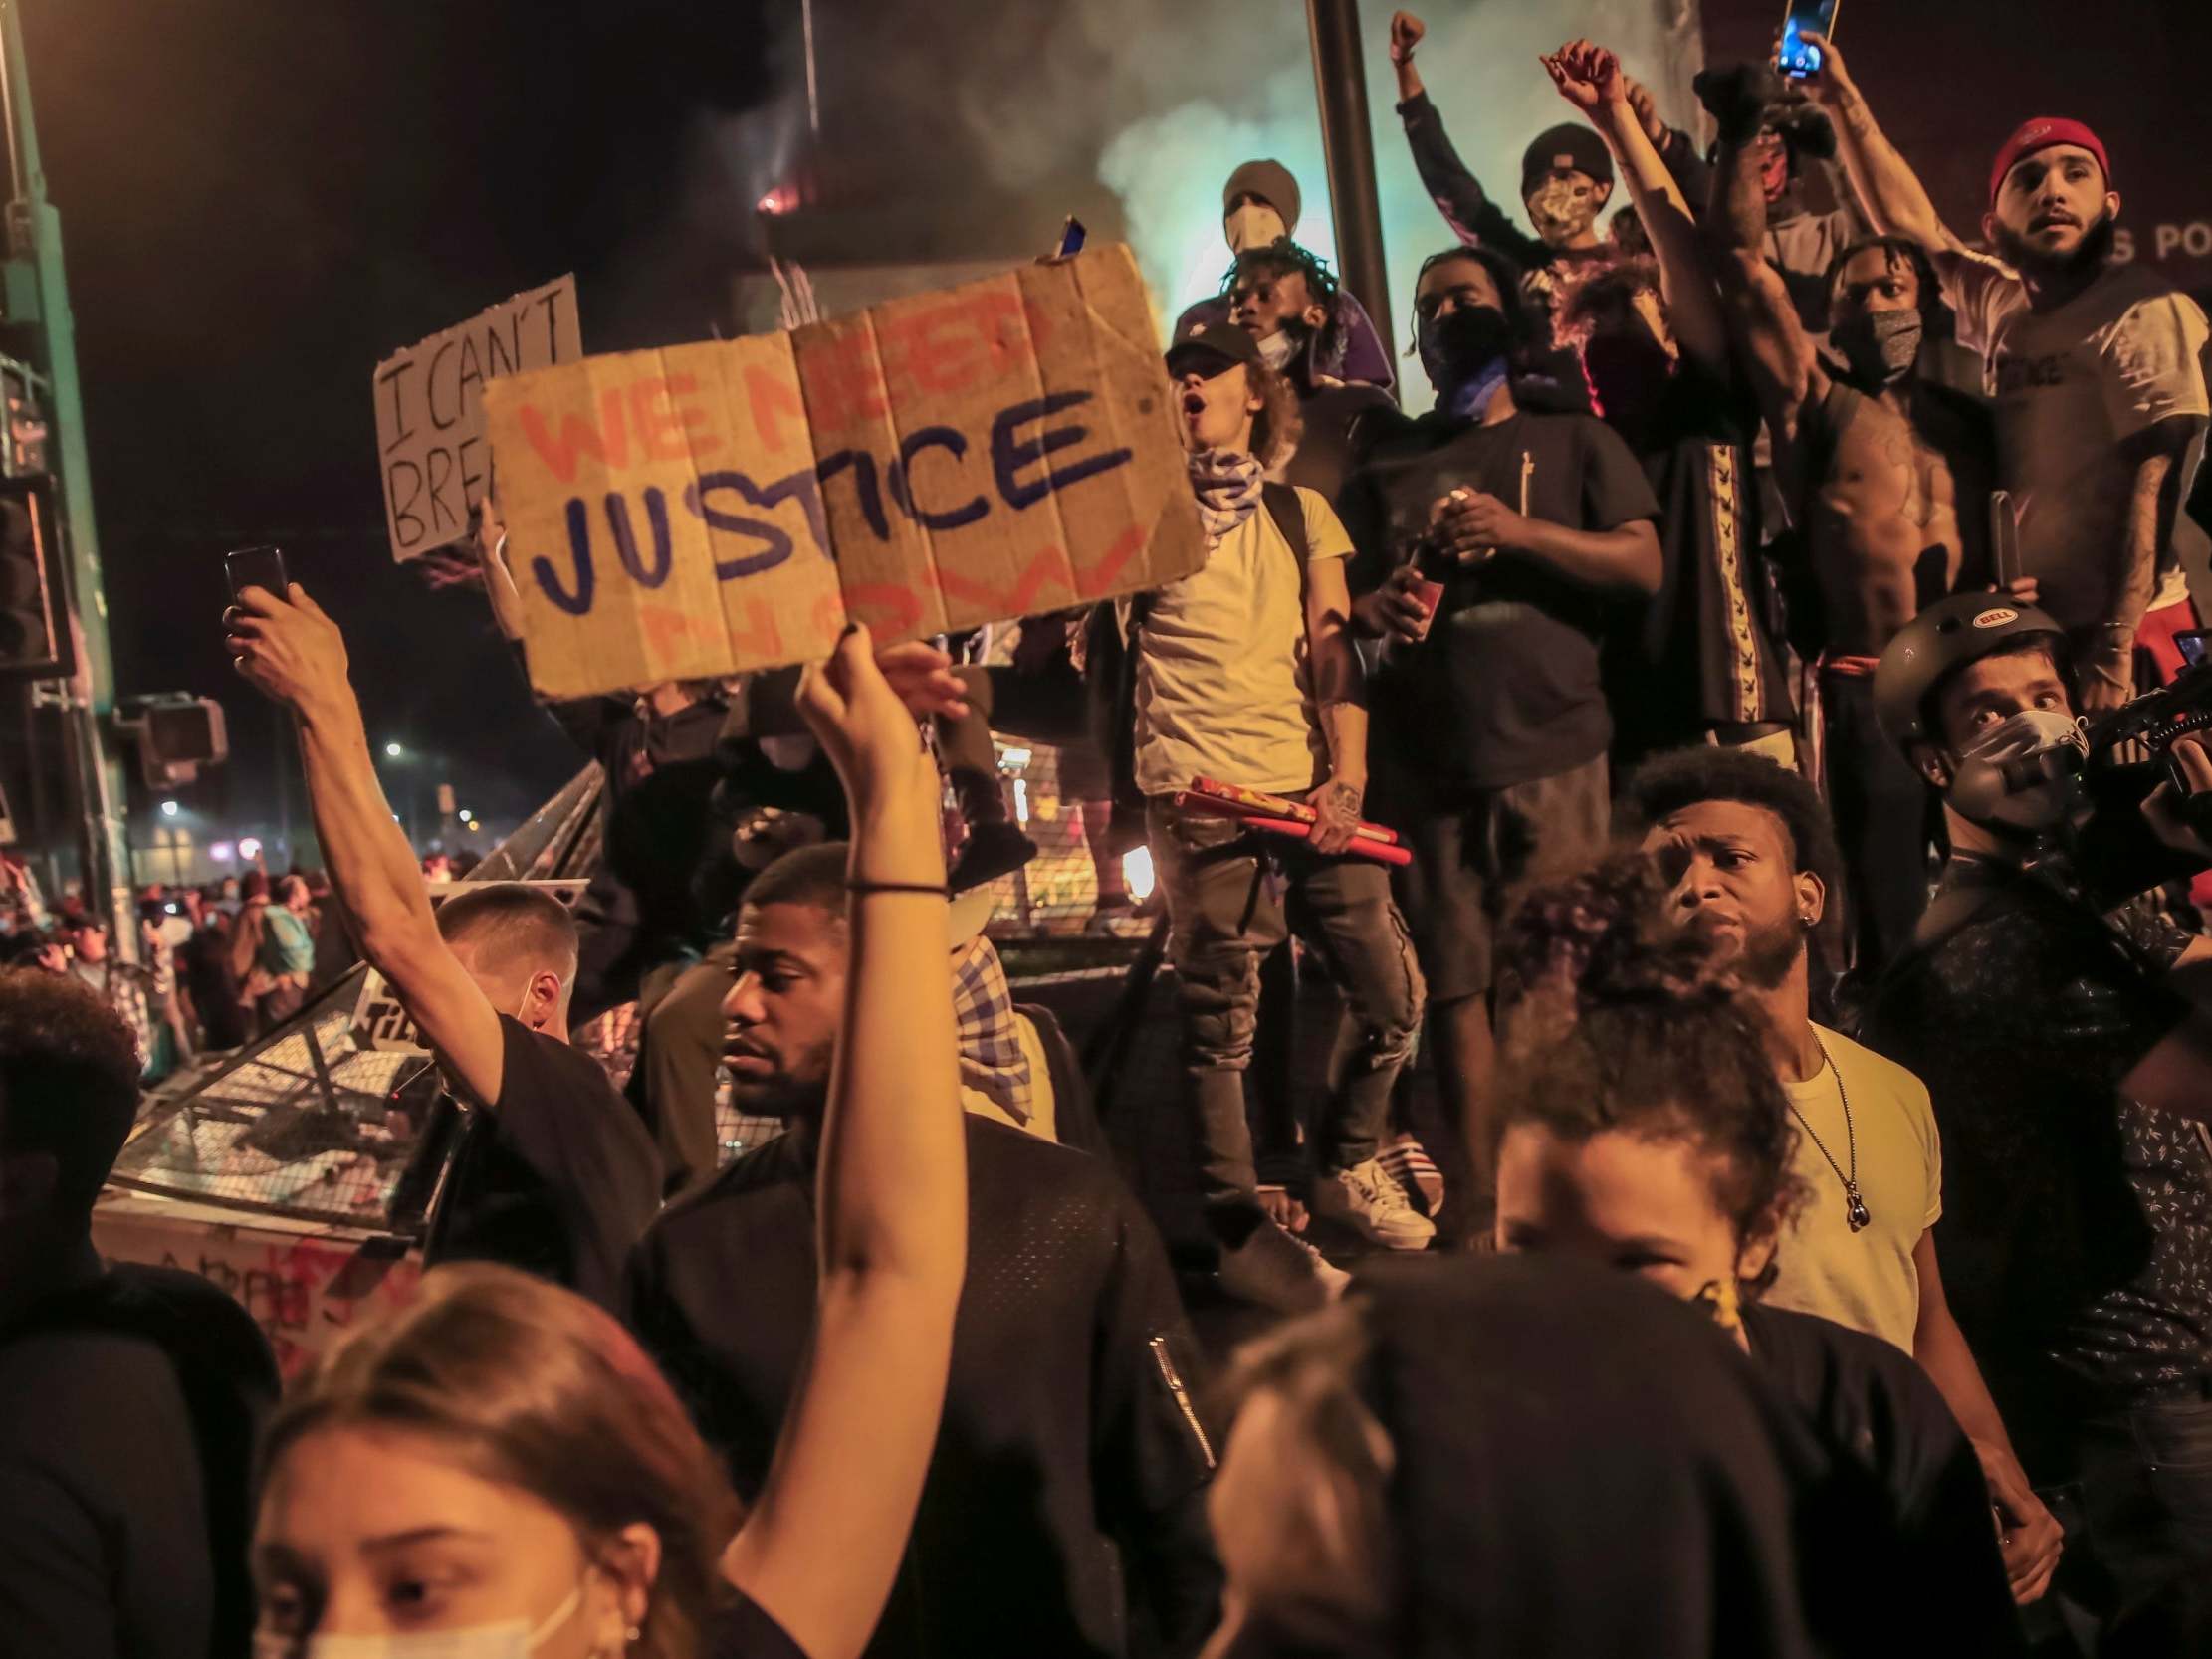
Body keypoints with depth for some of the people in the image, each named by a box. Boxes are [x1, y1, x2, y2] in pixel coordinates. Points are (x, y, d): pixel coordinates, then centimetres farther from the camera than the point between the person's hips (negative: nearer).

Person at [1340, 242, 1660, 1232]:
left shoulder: (1571, 442, 13)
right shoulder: (1388, 465, 19)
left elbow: (1643, 566, 1)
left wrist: (1518, 531, -11)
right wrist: (1374, 610, -9)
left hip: (1550, 744, -2)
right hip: (1425, 751, 2)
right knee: (1456, 973, 0)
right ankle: (1479, 1191, 6)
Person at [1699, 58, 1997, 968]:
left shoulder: (1965, 419, 17)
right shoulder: (1817, 405, 5)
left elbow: (1999, 542, 18)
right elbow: (1741, 262, -4)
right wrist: (1742, 132, -10)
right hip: (1865, 695, -4)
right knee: (1892, 924, 0)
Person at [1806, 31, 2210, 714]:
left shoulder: (2145, 313, -9)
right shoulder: (2004, 306, 11)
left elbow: (2152, 488, -17)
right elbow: (1908, 222, 21)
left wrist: (2114, 652, -24)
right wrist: (1841, 99, 18)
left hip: (2125, 639, -7)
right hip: (2032, 630, 7)